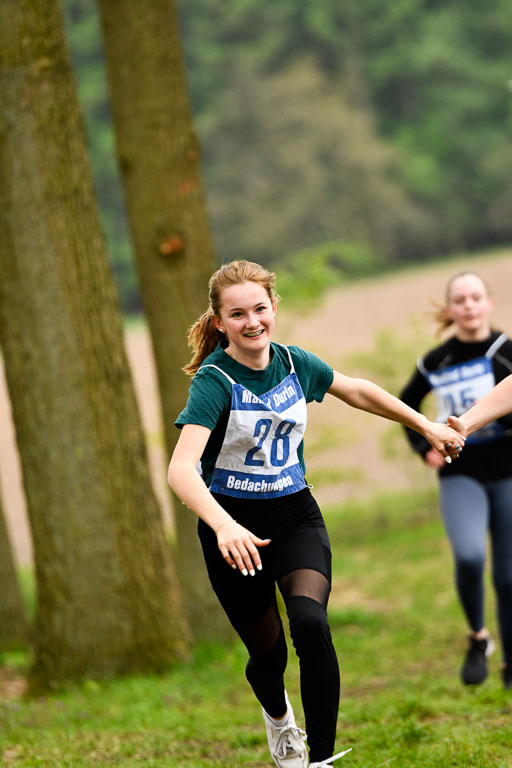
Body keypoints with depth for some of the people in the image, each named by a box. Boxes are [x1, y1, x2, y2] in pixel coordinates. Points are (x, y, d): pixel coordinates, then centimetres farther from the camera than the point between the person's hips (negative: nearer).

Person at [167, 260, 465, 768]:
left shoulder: (294, 363, -3)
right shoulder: (214, 381, -20)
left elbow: (357, 391, 18)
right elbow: (181, 468, -34)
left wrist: (427, 427, 24)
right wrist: (225, 528, -50)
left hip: (296, 516, 3)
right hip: (234, 528, -3)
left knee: (310, 624, -24)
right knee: (268, 654, 8)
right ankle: (277, 716, 45)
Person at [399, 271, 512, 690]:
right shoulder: (436, 362, 1)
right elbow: (406, 404, 19)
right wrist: (424, 447, 6)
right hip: (460, 475, 0)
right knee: (469, 555, -25)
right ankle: (478, 638, -1)